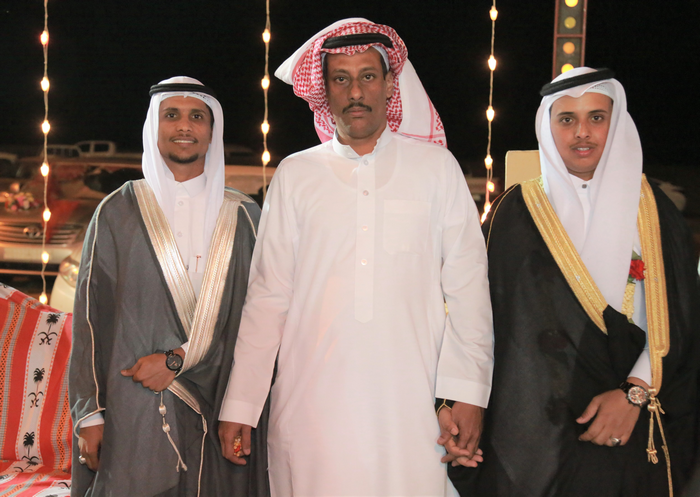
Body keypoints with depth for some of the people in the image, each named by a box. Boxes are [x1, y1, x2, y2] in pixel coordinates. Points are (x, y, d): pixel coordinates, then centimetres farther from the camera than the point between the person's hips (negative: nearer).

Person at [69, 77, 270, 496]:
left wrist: (178, 360, -10)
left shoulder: (243, 217, 8)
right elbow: (90, 317, 3)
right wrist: (89, 414, -3)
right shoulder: (118, 212, 7)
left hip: (220, 411, 1)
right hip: (134, 411, -1)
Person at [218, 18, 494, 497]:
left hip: (410, 406, 0)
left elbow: (467, 286, 4)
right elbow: (268, 296, 9)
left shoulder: (436, 167, 8)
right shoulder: (295, 175, 10)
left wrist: (467, 395, -4)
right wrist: (240, 405, 5)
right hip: (310, 402, 1)